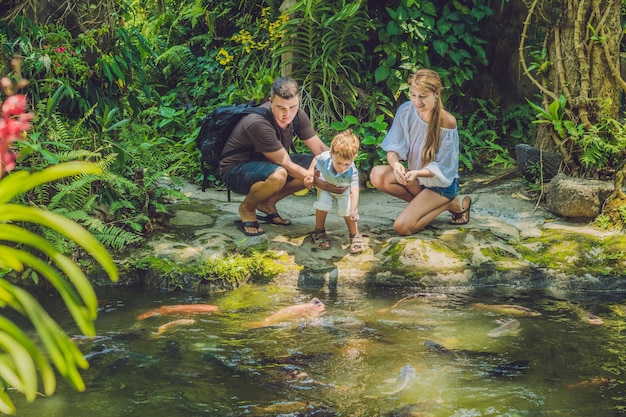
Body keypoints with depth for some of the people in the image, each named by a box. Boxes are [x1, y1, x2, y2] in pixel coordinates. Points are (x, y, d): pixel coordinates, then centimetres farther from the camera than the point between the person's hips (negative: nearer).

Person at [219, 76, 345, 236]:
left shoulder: (297, 116, -10)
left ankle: (267, 202, 4)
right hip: (236, 171, -8)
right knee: (278, 175, -39)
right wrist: (324, 185, -28)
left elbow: (321, 149, -5)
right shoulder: (258, 123, -32)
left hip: (266, 164, 8)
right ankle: (246, 208, -8)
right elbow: (287, 165, -28)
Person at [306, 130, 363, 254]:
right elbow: (315, 160, -10)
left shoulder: (352, 172, -42)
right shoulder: (324, 159, -37)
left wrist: (353, 211, -61)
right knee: (323, 202, -19)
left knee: (346, 209, -16)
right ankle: (319, 232, 3)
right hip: (325, 186, 1)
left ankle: (354, 235, 8)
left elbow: (354, 191, -50)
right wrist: (310, 173, -18)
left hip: (343, 190, -1)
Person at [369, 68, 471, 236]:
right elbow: (393, 148, -10)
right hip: (416, 175, 5)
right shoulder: (406, 111, -12)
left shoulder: (447, 122, -24)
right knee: (377, 175, -23)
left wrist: (417, 173, -39)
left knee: (402, 227, -19)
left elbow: (441, 169, -19)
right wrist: (395, 164, -34)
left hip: (441, 183, -5)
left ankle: (452, 203, 4)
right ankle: (424, 203, -1)